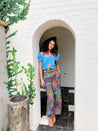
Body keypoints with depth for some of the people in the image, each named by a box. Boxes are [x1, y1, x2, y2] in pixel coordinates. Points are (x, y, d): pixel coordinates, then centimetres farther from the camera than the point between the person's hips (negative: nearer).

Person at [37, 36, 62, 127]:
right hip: (46, 75, -3)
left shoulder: (55, 54, 11)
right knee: (50, 97, -5)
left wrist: (59, 75, 9)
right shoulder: (41, 54, 4)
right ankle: (50, 118, 13)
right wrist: (41, 79, -4)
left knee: (57, 94, 2)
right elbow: (40, 67, 2)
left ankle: (54, 114, 22)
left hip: (55, 74, 3)